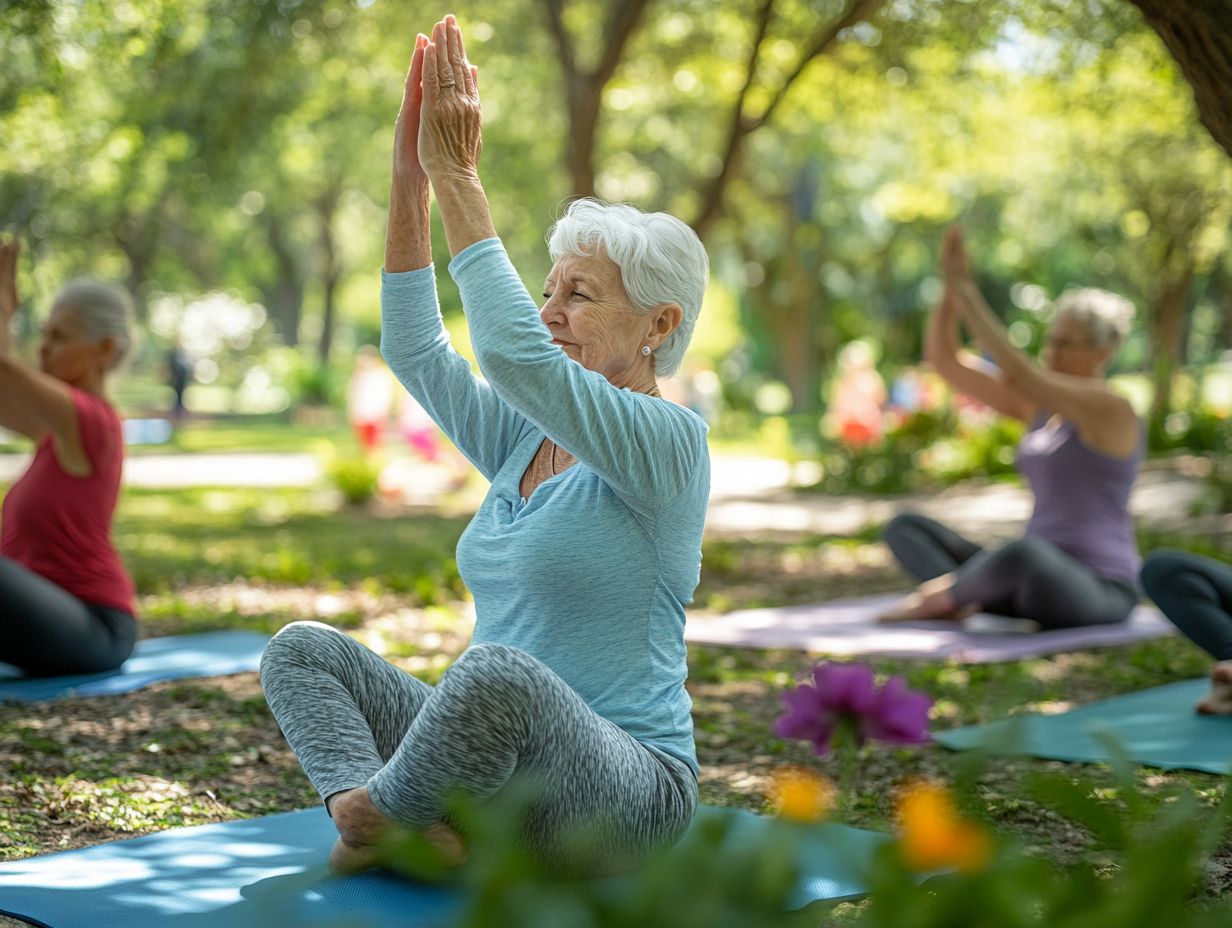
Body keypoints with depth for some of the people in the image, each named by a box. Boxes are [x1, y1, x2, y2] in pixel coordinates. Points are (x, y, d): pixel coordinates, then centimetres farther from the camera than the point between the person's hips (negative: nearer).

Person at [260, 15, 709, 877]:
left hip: (623, 800, -8)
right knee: (303, 648, -1)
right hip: (502, 778, 8)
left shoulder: (668, 440, -11)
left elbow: (514, 352, -24)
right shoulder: (526, 441, 13)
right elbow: (416, 351, 7)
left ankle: (375, 825, -14)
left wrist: (460, 178, -21)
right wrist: (411, 181, -1)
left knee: (500, 674, -39)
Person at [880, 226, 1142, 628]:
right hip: (1037, 587, 8)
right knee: (903, 528, 3)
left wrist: (966, 293, -23)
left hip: (1097, 596, -8)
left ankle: (944, 591, -15)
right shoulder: (1037, 404, 12)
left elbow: (1017, 372, -26)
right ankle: (958, 596, -26)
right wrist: (951, 286, -6)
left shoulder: (1111, 409, -11)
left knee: (1025, 552, -43)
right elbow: (943, 360, 7)